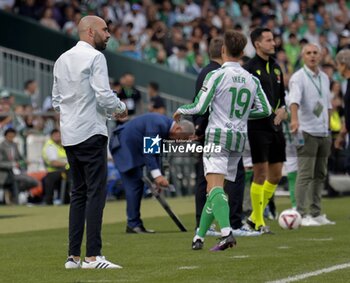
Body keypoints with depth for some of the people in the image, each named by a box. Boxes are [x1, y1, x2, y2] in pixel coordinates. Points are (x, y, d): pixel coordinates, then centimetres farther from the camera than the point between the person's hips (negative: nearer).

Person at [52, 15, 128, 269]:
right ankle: (92, 256, -12)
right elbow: (104, 95, -17)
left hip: (69, 134, 8)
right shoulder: (95, 57, -8)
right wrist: (121, 108, 3)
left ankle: (73, 255, 10)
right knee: (96, 192, -8)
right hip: (91, 133, -8)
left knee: (78, 194, 12)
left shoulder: (62, 59, 15)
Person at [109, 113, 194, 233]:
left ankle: (135, 224, 10)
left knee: (138, 185, 8)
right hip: (123, 145, -10)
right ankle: (133, 224, -7)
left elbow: (155, 151, 11)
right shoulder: (158, 124, -26)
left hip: (132, 147, 10)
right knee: (133, 185, -11)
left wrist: (158, 177, 7)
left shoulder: (165, 127, 5)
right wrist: (157, 175, -28)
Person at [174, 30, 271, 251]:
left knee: (215, 187, -15)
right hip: (239, 138, 6)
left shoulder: (216, 75, -8)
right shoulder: (252, 80, 9)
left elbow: (199, 107, -10)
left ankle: (226, 232, -35)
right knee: (214, 189, 13)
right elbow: (265, 110, 11)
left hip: (217, 135, -6)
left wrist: (181, 110, 10)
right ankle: (199, 237, 18)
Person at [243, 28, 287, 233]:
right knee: (260, 175, -5)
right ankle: (258, 223, 5)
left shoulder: (275, 67, 13)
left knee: (276, 176, 9)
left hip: (275, 127, 8)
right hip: (258, 128, -7)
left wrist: (282, 108, 4)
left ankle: (255, 216, 23)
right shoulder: (250, 68, -10)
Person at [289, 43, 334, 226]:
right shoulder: (298, 78, -9)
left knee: (320, 175, 9)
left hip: (323, 133, 7)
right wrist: (294, 119, -43)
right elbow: (294, 100, -26)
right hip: (307, 132, -7)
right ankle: (302, 214, -8)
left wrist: (327, 127, 17)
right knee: (305, 175, -9)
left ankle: (316, 213, 15)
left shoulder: (324, 78, 14)